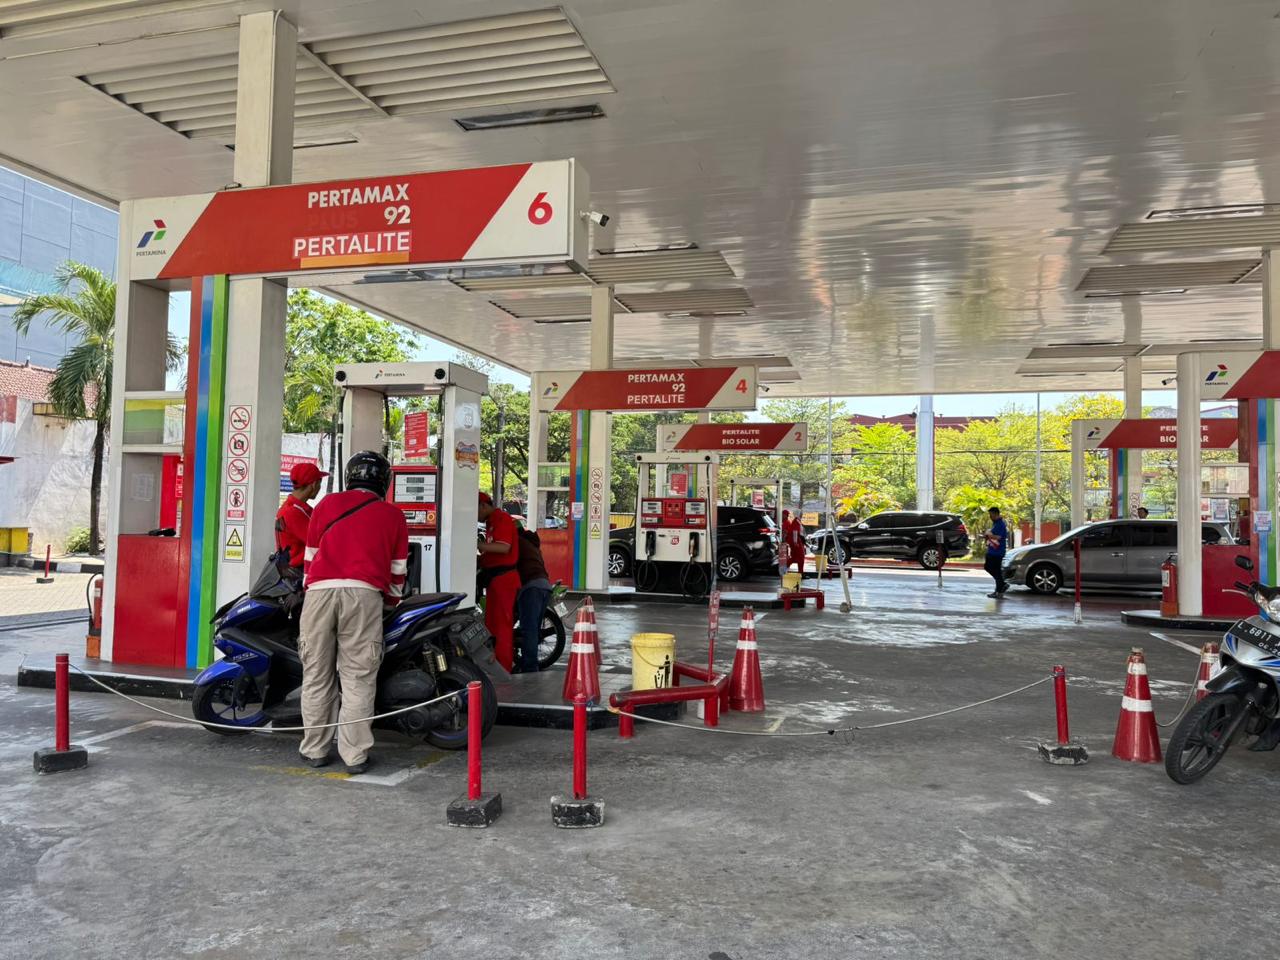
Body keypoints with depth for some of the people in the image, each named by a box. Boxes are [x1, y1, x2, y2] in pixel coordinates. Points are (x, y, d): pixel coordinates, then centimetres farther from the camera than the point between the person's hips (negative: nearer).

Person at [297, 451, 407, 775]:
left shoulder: (327, 504, 18)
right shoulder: (393, 515, 15)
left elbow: (310, 556, 21)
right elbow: (397, 569, 17)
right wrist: (393, 601, 33)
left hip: (320, 591, 2)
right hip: (363, 594, -2)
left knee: (316, 675, 9)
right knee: (358, 677, 1)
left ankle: (314, 749, 16)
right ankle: (355, 754, 2)